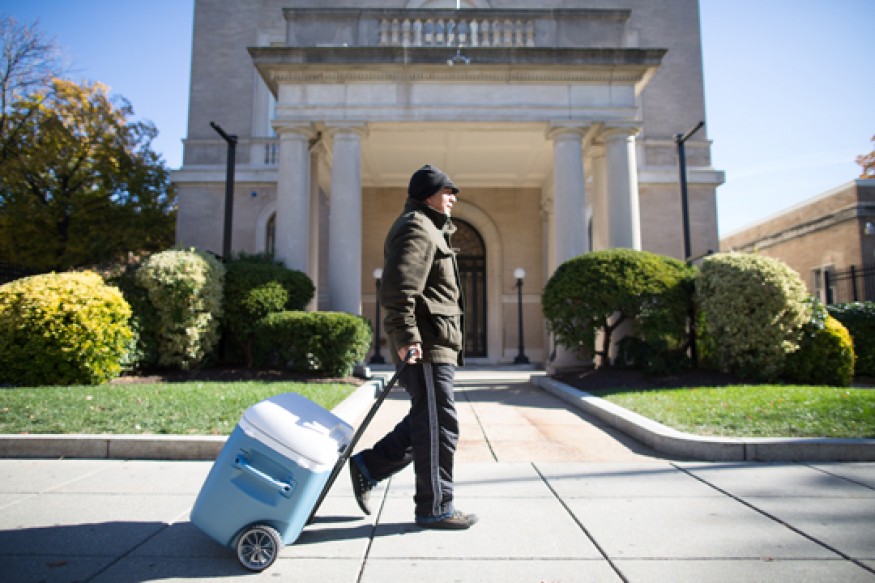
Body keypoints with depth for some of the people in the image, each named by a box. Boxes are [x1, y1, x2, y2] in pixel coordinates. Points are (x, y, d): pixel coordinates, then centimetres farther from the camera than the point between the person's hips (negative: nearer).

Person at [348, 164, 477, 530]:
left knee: (423, 423, 17)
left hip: (435, 346, 11)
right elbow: (397, 289, -23)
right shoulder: (417, 229, -10)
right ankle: (435, 508, 11)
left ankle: (368, 466, 23)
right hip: (426, 348, -11)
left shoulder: (428, 229, 25)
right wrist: (406, 338, -27)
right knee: (439, 427, -2)